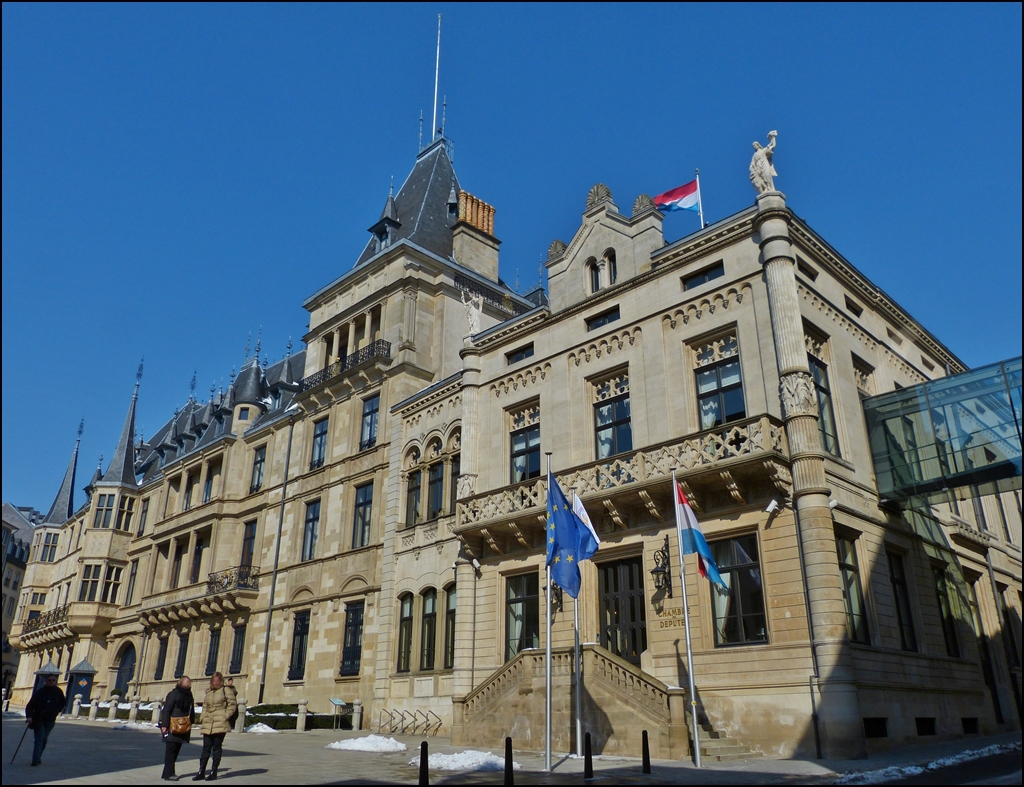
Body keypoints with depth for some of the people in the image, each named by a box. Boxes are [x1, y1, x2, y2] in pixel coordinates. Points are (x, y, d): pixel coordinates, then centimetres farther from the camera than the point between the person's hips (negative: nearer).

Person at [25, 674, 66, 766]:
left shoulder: (58, 692, 2)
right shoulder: (39, 692, -7)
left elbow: (63, 702, 17)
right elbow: (30, 705, -10)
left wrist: (57, 711, 3)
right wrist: (29, 716, -23)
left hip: (50, 720, 3)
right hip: (38, 719, -3)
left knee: (44, 740, 6)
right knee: (40, 738, -13)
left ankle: (37, 758, 19)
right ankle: (36, 759, -14)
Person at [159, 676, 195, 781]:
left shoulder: (189, 695, 9)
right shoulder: (173, 694, -11)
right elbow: (166, 710, -13)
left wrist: (190, 723, 11)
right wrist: (164, 725, -16)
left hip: (182, 728, 7)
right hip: (172, 727, -7)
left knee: (176, 749, 9)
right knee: (171, 749, -6)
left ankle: (168, 773, 17)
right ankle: (168, 774, -1)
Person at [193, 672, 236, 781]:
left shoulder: (226, 690, -1)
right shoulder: (208, 692, 17)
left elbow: (232, 704, -4)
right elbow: (205, 706, 22)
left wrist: (226, 716, -11)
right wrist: (203, 718, 9)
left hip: (220, 724, -5)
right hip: (208, 724, 5)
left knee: (217, 747, 1)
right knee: (206, 748, 5)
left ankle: (214, 772, 8)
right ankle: (201, 772, 10)